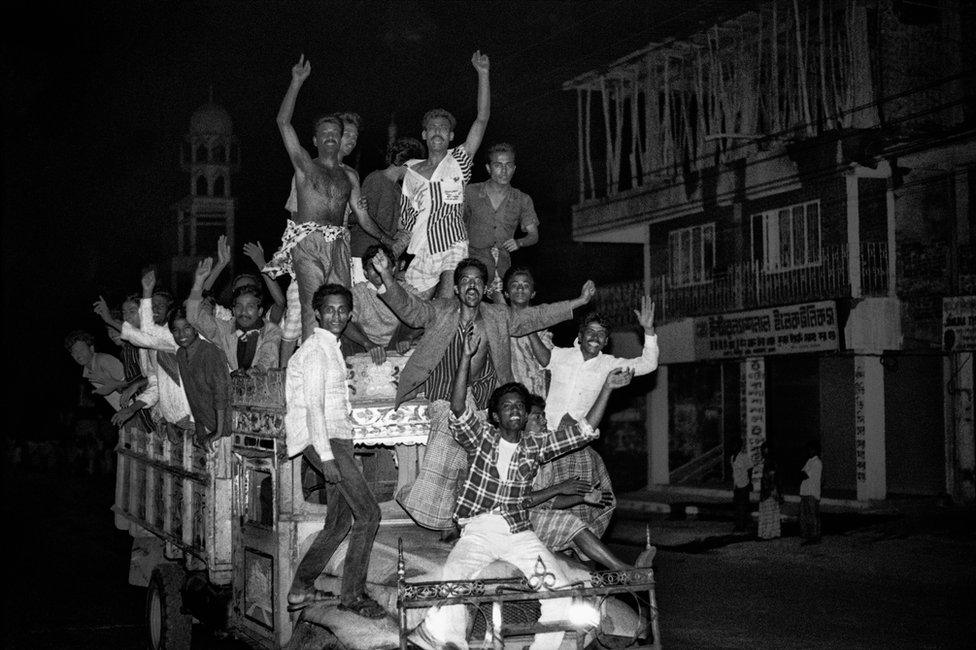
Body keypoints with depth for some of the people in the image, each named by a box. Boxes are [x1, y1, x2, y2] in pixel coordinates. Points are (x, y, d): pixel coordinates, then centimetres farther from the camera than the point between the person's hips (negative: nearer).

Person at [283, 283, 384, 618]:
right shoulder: (317, 349, -11)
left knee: (339, 522, 12)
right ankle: (353, 594, -4)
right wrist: (326, 456, -22)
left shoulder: (330, 347, 19)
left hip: (337, 439, 10)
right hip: (326, 441, -10)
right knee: (368, 514, -11)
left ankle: (302, 589, 18)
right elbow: (313, 406, -17)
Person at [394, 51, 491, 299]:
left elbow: (482, 119, -3)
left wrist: (483, 73, -10)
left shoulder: (458, 161, 8)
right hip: (423, 256, 4)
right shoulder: (411, 173, 16)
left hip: (455, 250, -3)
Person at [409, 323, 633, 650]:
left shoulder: (535, 444, 11)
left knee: (559, 587, -15)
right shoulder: (482, 437, 4)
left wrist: (607, 388, 1)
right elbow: (458, 409, -14)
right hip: (478, 530, -3)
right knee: (452, 581, -30)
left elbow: (583, 431, 8)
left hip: (520, 533, 3)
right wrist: (467, 356, -26)